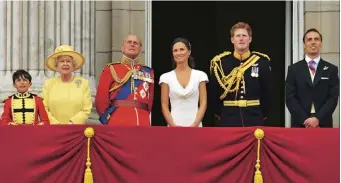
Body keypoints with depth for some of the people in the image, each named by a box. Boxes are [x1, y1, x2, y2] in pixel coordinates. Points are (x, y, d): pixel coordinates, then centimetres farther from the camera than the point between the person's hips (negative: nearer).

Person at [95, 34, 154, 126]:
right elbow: (101, 99, 5)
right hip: (117, 123, -3)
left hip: (143, 123, 3)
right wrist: (107, 119, 1)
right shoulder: (111, 69, 8)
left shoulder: (148, 72, 17)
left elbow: (151, 101, 17)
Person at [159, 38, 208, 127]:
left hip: (194, 126, 0)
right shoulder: (166, 77, 7)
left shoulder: (200, 75, 7)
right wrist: (173, 125, -11)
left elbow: (203, 103, 3)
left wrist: (194, 125, -11)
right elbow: (164, 105, 4)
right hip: (174, 127, 0)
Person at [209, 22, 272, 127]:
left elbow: (266, 93, 7)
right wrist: (219, 114, 7)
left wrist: (263, 115, 8)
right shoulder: (220, 62, 0)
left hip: (254, 121, 0)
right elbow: (213, 93, 6)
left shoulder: (261, 62, 2)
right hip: (228, 121, 0)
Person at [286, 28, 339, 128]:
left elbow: (333, 98, -1)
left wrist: (318, 118, -13)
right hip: (300, 124, 0)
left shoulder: (331, 69, 7)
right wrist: (305, 120, -11)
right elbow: (290, 98, -1)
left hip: (324, 124, 0)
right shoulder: (294, 69, 6)